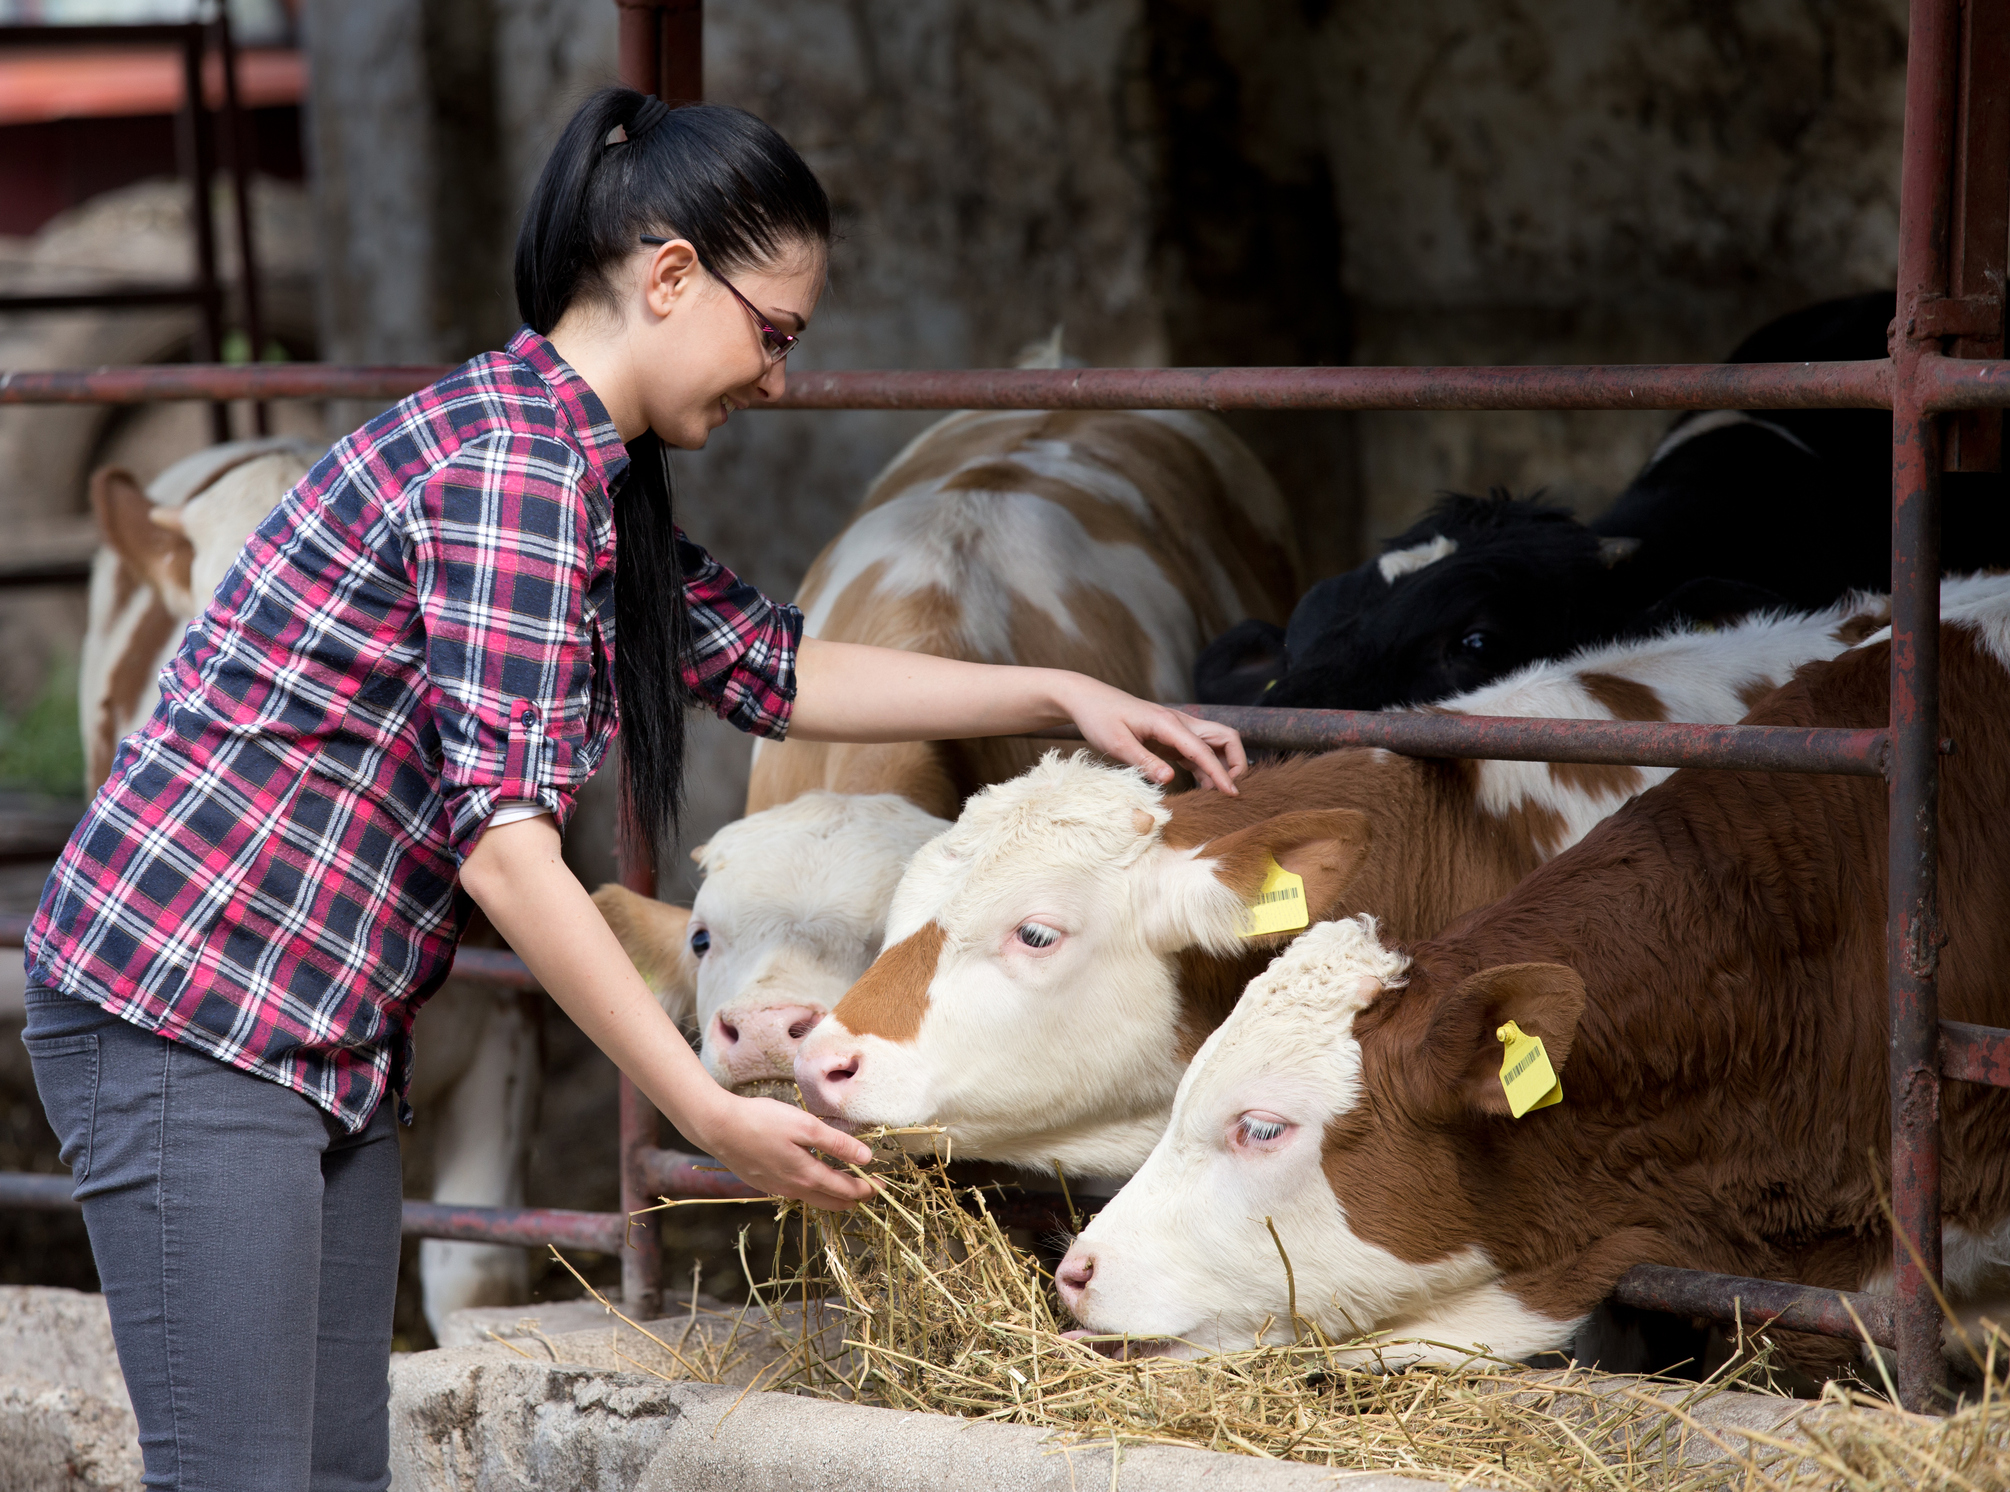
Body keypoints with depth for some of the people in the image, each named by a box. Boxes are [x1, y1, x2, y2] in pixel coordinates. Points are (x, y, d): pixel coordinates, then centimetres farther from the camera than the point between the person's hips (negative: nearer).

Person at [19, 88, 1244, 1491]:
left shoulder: (584, 474, 14)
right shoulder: (515, 455, -18)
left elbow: (774, 669, 27)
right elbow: (504, 838, -24)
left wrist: (1061, 694, 24)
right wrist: (711, 1113, -20)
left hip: (332, 1048, 10)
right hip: (189, 1008, -10)